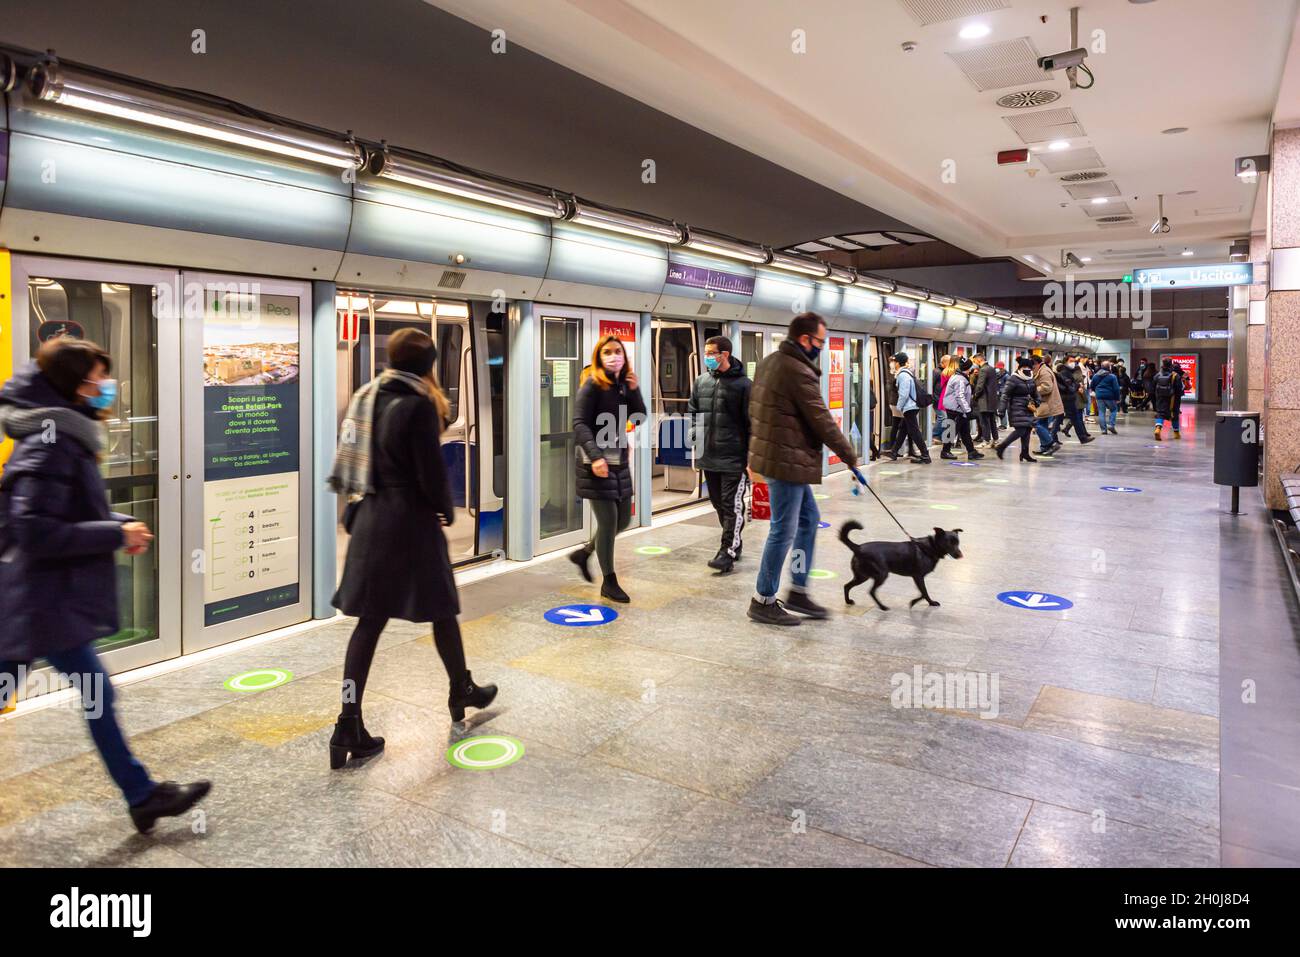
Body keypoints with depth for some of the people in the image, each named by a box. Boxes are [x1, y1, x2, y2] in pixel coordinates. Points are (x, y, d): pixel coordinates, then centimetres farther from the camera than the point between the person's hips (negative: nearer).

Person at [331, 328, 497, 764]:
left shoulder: (367, 397, 7)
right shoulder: (418, 406, -15)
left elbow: (358, 458, 11)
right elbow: (432, 471, -15)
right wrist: (447, 510, 2)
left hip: (370, 519, 6)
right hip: (412, 521, -6)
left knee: (369, 620, 6)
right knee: (441, 609, 13)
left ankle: (350, 724, 3)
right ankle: (461, 691, 33)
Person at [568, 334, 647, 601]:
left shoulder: (624, 384, 10)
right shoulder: (593, 384, -10)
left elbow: (639, 417, 8)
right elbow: (580, 423, -16)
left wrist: (634, 390, -6)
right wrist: (595, 456, -26)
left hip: (619, 459, 7)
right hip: (597, 461, -7)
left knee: (623, 519, 13)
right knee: (608, 521, -3)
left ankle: (583, 554, 34)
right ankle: (608, 582, 11)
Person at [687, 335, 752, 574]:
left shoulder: (743, 384, -7)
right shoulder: (701, 382, 9)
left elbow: (751, 422, -7)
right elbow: (692, 411, 20)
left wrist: (751, 458, -10)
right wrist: (695, 437, 5)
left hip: (734, 458, -6)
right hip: (708, 456, 6)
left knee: (732, 506, -3)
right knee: (719, 504, 15)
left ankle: (727, 552, 2)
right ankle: (734, 544, 29)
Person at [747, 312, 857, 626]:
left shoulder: (770, 361, 12)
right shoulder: (799, 371, -19)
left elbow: (755, 408, 19)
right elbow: (821, 420, -15)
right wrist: (848, 453, -2)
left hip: (771, 453, 11)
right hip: (788, 460, -11)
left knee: (809, 518, 18)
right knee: (783, 530, -1)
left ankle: (798, 590, 23)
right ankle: (764, 601, 9)